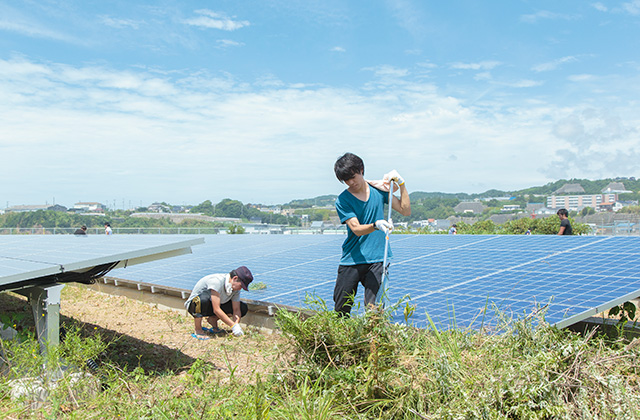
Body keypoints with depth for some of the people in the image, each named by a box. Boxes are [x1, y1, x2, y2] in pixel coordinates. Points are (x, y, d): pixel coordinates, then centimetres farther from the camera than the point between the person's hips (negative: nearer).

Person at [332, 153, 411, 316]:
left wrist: (401, 184, -3)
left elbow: (405, 211, 5)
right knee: (340, 312, 4)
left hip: (377, 259, 1)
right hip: (351, 260, -1)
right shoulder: (342, 200, -4)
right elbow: (356, 229, -15)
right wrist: (376, 225, -34)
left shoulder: (378, 189, 6)